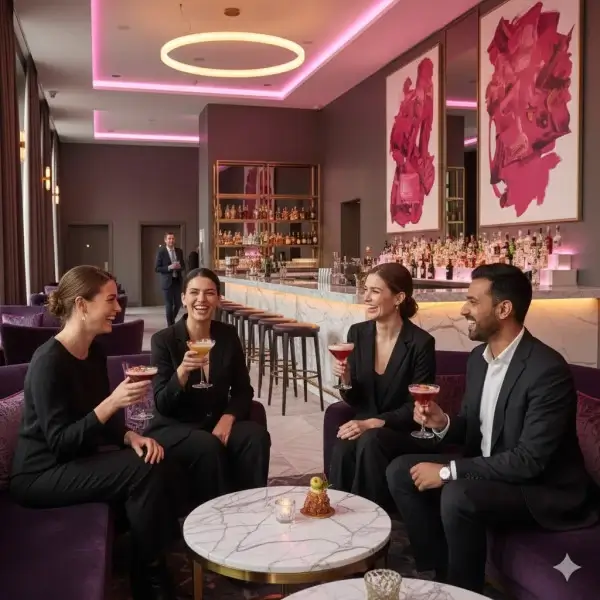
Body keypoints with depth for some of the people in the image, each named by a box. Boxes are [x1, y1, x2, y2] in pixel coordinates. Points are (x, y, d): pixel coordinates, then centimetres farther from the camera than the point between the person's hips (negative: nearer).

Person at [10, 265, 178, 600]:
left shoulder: (95, 352, 4)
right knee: (142, 471, -23)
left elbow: (104, 422, 9)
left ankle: (155, 570, -2)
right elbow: (60, 442, -25)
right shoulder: (49, 361, -22)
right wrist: (113, 402, -35)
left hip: (76, 461, 8)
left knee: (154, 462, -15)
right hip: (41, 473, -8)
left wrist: (131, 437, -12)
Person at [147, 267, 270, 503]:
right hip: (173, 427, -3)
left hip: (218, 422, 3)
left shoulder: (228, 335, 1)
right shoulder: (164, 340, -10)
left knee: (257, 437, -25)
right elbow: (162, 405, -13)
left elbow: (243, 390, 5)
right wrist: (182, 372, -32)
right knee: (208, 446, -33)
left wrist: (228, 418, -16)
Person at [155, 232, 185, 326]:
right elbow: (157, 268, -7)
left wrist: (179, 266, -10)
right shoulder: (161, 252, -5)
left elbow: (183, 266, 13)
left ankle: (172, 320, 32)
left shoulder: (179, 251, 8)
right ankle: (170, 325, 11)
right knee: (169, 304, 1)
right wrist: (169, 267, -20)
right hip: (167, 282, -4)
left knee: (178, 303, 8)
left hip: (178, 281, 4)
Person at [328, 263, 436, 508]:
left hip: (406, 434, -3)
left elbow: (417, 406, -11)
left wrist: (373, 423, -22)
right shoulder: (357, 333, 0)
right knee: (343, 447, -30)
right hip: (365, 428, 3)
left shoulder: (421, 343, -14)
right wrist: (346, 379, -16)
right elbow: (355, 400, 7)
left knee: (370, 441, -34)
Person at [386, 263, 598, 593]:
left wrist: (448, 471, -24)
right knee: (400, 471, -2)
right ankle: (438, 571, 7)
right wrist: (443, 423, -13)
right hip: (486, 471, 8)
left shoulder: (548, 370, -25)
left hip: (543, 489, -8)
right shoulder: (478, 356, 2)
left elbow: (530, 461, -27)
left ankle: (462, 588, -6)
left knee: (457, 497, -32)